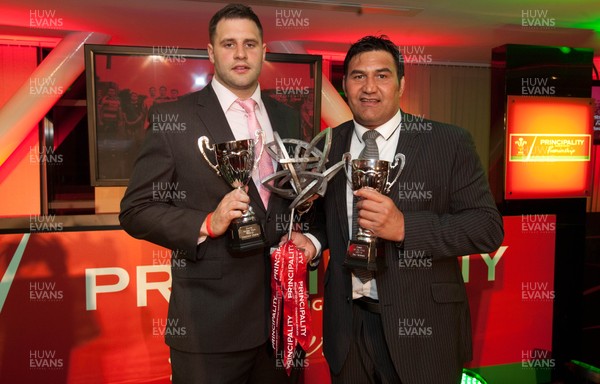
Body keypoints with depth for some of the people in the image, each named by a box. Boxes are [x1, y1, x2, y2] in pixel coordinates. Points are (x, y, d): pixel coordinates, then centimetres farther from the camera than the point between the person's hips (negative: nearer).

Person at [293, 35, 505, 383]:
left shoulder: (449, 142, -9)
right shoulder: (329, 145, 3)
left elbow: (488, 227, -13)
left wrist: (404, 226, -25)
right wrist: (311, 239, -6)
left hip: (421, 326, -3)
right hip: (346, 323, 3)